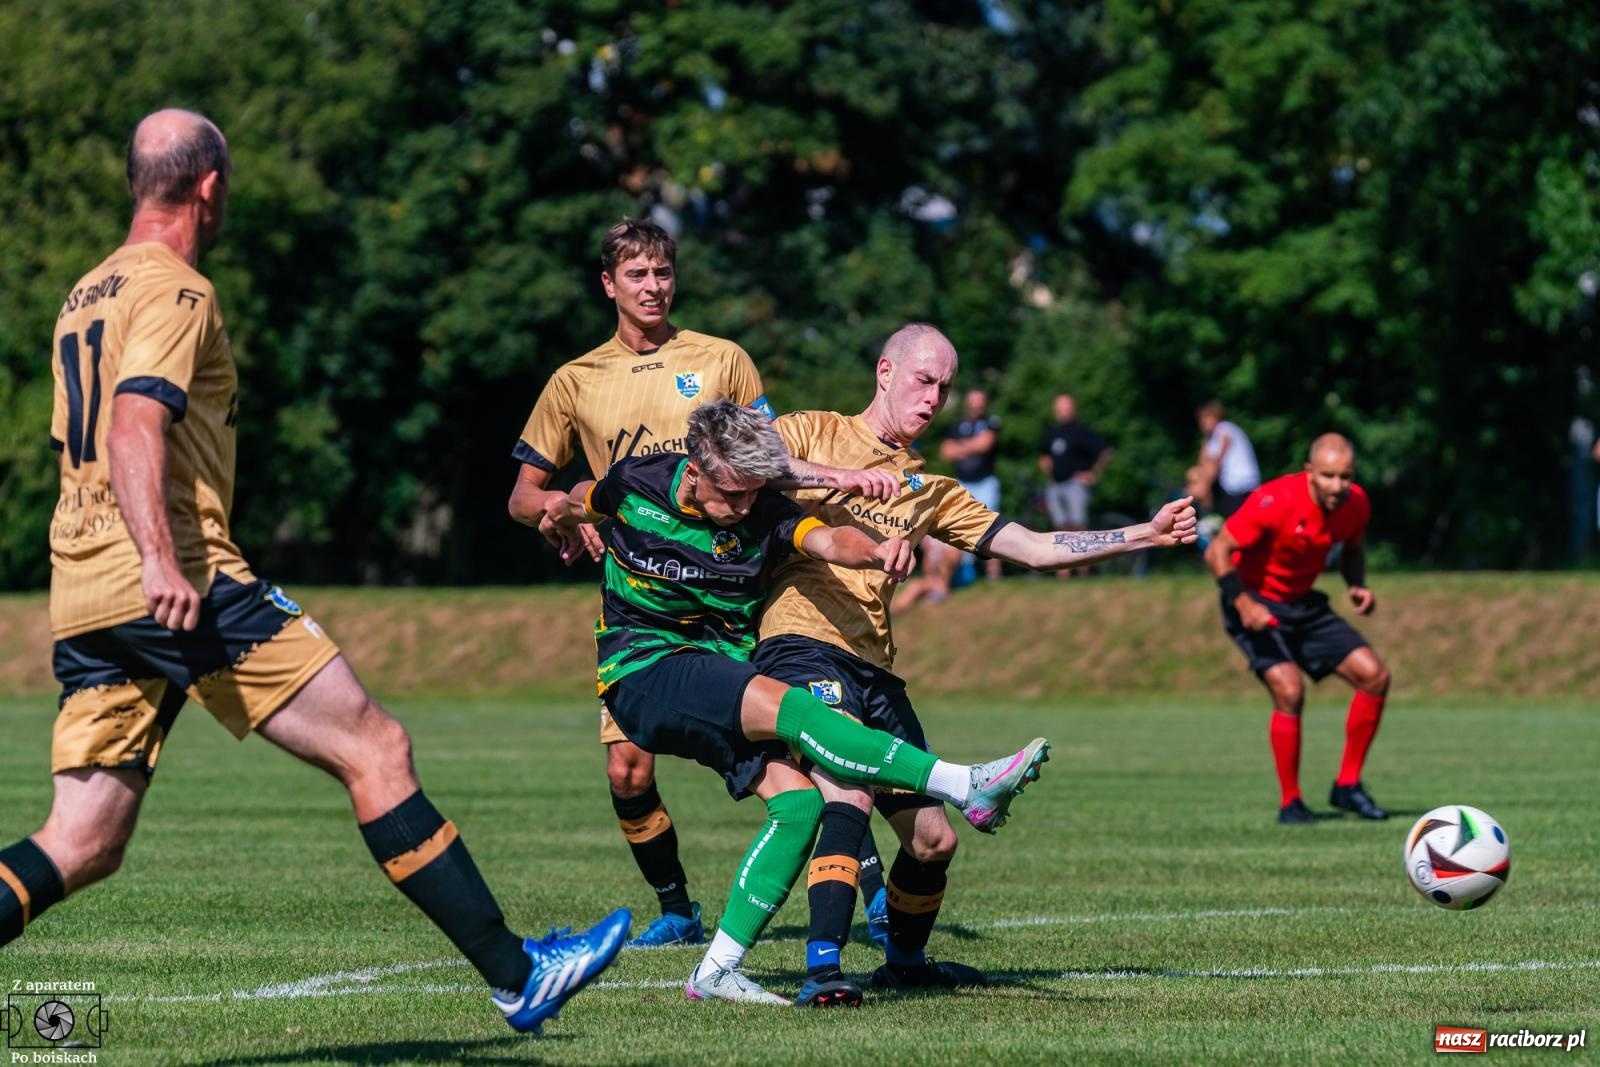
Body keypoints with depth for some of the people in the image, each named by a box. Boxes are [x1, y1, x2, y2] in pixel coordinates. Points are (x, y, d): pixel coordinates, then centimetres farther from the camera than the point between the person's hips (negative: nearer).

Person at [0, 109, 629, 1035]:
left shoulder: (85, 297, 22)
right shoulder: (177, 293, -6)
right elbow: (134, 426, -21)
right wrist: (160, 560, -31)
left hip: (81, 598, 9)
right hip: (182, 584, -9)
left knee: (84, 846, 3)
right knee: (378, 751, -4)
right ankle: (515, 973, -5)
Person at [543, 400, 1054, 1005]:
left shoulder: (764, 515, -8)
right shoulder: (635, 485, -8)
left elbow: (828, 541, -29)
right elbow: (575, 506, 16)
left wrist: (874, 551, -50)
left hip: (723, 682, 4)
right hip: (642, 672, -4)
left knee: (797, 801, -17)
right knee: (787, 707, -27)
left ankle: (717, 972, -10)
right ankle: (966, 788, -33)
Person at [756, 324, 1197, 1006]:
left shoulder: (929, 488, 23)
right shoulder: (813, 434, 7)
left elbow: (1033, 548, 19)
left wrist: (1149, 535, 11)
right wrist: (824, 476, -27)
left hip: (874, 671, 7)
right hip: (805, 645, -7)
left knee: (932, 839, 10)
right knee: (849, 796, -30)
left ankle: (905, 961, 36)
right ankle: (821, 969, -35)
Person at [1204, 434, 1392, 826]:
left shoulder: (1355, 504, -8)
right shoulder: (1275, 502, -26)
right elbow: (1218, 552, -21)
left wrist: (1357, 586, -6)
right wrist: (1242, 602, -33)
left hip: (1304, 604, 6)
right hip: (1257, 605, -6)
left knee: (1374, 674, -6)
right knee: (1289, 690, -25)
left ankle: (1347, 785, 7)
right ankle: (1290, 803, -9)